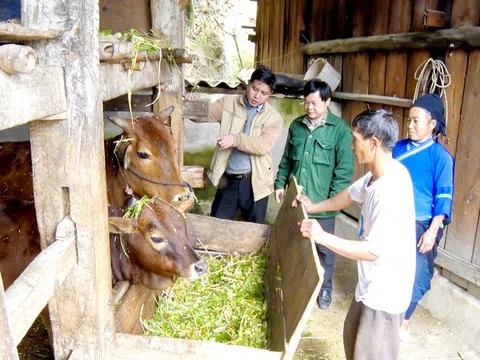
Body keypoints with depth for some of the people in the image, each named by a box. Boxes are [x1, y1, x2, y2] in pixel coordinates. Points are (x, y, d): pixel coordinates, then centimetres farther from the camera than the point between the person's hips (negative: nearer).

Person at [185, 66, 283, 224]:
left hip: (254, 182, -1)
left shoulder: (274, 117, -2)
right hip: (228, 180, 1)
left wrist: (235, 139, -32)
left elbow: (263, 145, -17)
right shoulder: (228, 103, 3)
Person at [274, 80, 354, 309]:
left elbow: (344, 169, -11)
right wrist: (280, 184, 8)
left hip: (322, 203, -4)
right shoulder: (296, 125, 6)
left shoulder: (340, 130, -9)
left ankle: (324, 288, 32)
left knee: (324, 248, 11)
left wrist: (334, 199, -14)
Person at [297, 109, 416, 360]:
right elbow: (352, 193, 16)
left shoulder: (391, 193, -34)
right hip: (372, 284, 9)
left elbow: (372, 251, -30)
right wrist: (315, 207, 20)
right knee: (353, 339, 29)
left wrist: (322, 237, -26)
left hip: (384, 291, -9)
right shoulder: (379, 174, -4)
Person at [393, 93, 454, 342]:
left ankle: (404, 320, 24)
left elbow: (444, 198, -9)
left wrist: (432, 231, -17)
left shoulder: (440, 156, -8)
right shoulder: (399, 148, 4)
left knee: (414, 274, 4)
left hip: (419, 225, -4)